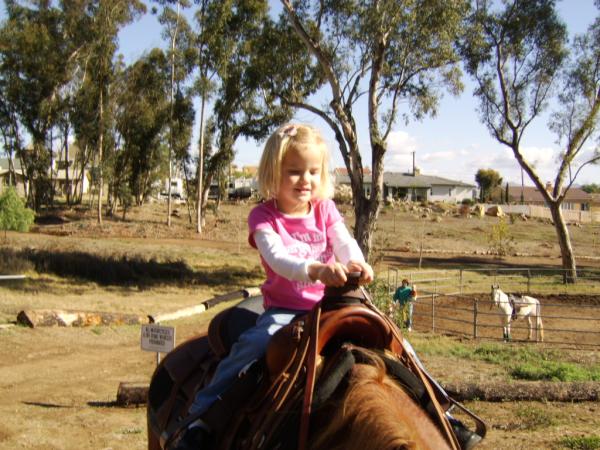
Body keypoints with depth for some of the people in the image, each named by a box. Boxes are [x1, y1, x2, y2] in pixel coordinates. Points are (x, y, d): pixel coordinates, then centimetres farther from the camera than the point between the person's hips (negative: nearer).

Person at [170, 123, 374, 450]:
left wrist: (355, 264, -36)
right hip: (284, 309, -3)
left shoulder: (325, 209, 7)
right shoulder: (263, 217, -6)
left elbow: (345, 243, -10)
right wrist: (315, 269, -46)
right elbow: (277, 258, -25)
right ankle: (202, 415, -21)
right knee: (253, 344, -31)